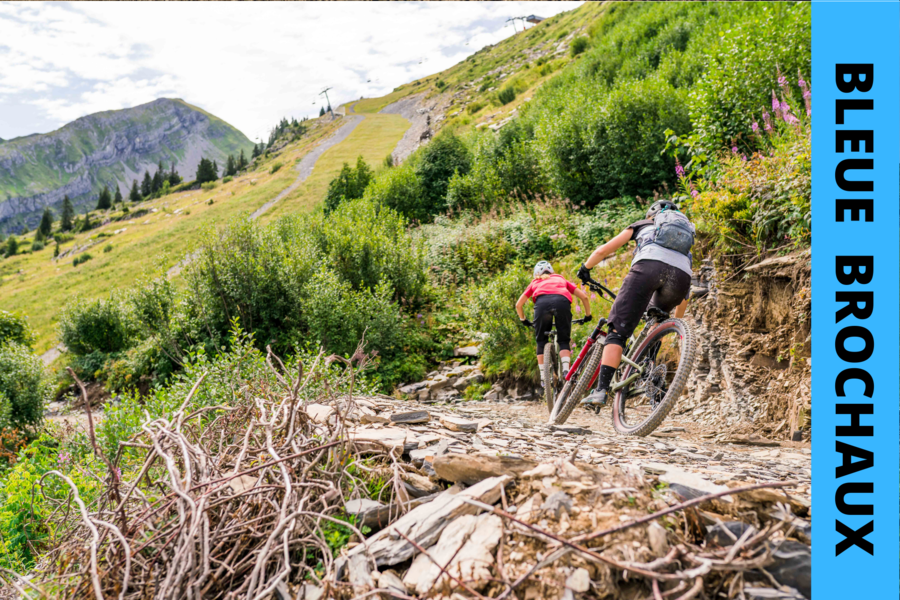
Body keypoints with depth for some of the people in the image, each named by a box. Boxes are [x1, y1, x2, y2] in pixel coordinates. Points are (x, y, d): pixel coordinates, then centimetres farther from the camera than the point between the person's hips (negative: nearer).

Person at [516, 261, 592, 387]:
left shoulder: (535, 283, 38)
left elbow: (518, 305, 36)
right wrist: (587, 315, 43)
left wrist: (524, 320, 51)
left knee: (541, 342, 16)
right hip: (562, 302, 0)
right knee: (564, 341, 13)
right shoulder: (561, 279, 39)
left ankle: (543, 377, 11)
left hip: (542, 303, 0)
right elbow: (584, 297, 32)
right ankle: (566, 370, -9)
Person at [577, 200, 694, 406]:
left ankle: (601, 390, -18)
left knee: (618, 332, -4)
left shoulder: (642, 225, 36)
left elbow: (603, 250, 26)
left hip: (649, 265, -4)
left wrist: (585, 268, 42)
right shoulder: (686, 231, 43)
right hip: (681, 274, 4)